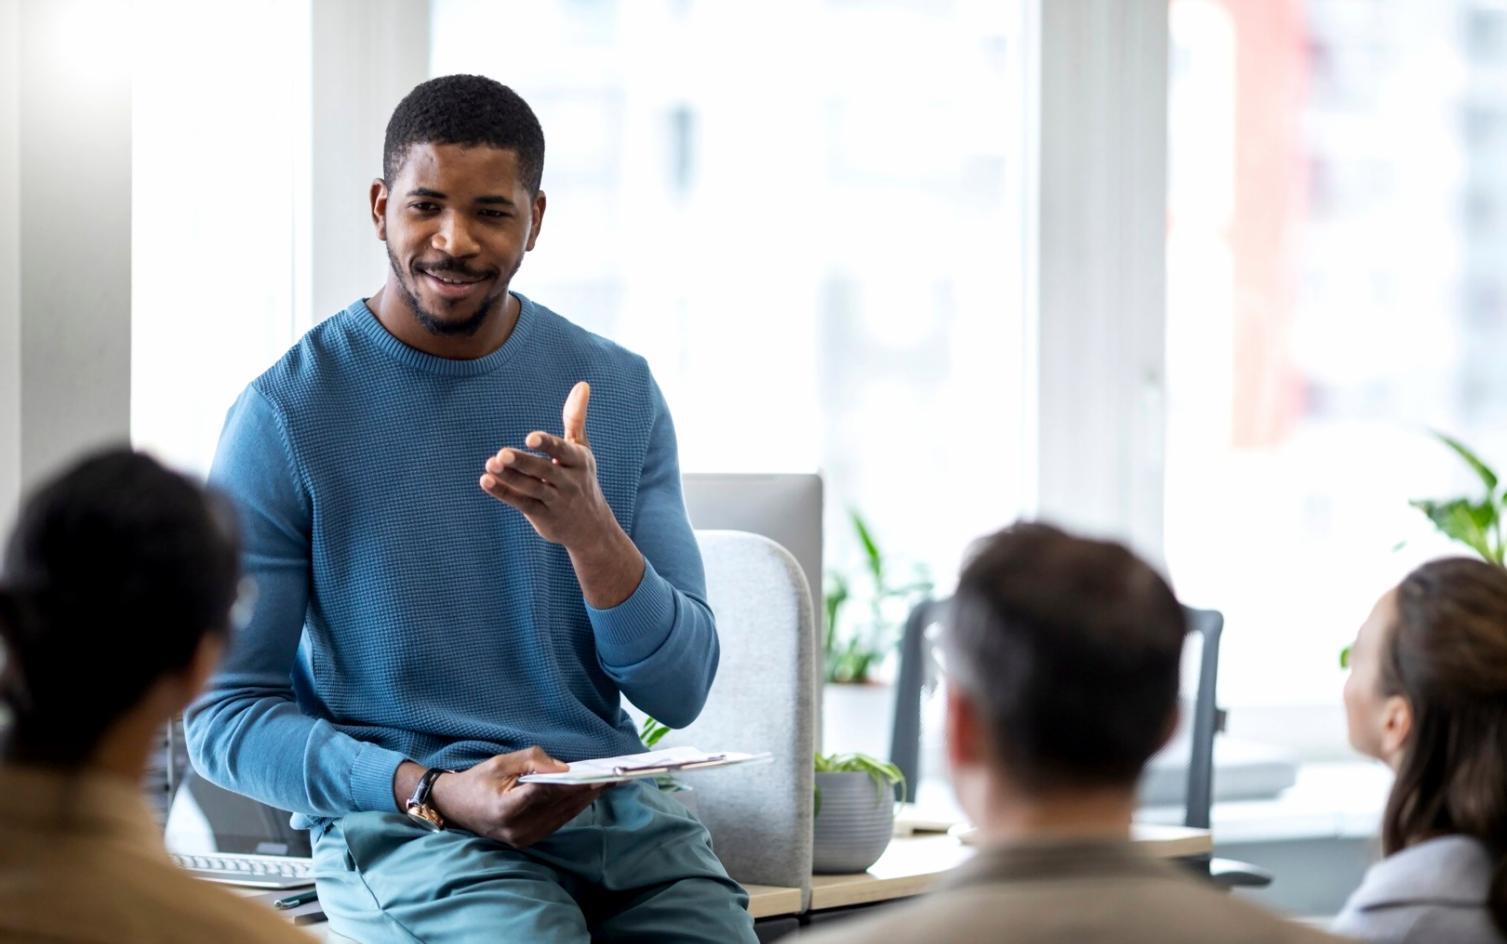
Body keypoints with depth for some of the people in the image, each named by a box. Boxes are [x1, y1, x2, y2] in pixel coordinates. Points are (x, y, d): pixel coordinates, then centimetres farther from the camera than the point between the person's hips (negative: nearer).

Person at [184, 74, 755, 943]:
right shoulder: (286, 415, -4)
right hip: (397, 823, -4)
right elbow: (223, 714, -4)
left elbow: (680, 692, 4)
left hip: (615, 805, 4)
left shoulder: (620, 391, 7)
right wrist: (434, 794, -18)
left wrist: (591, 532, -14)